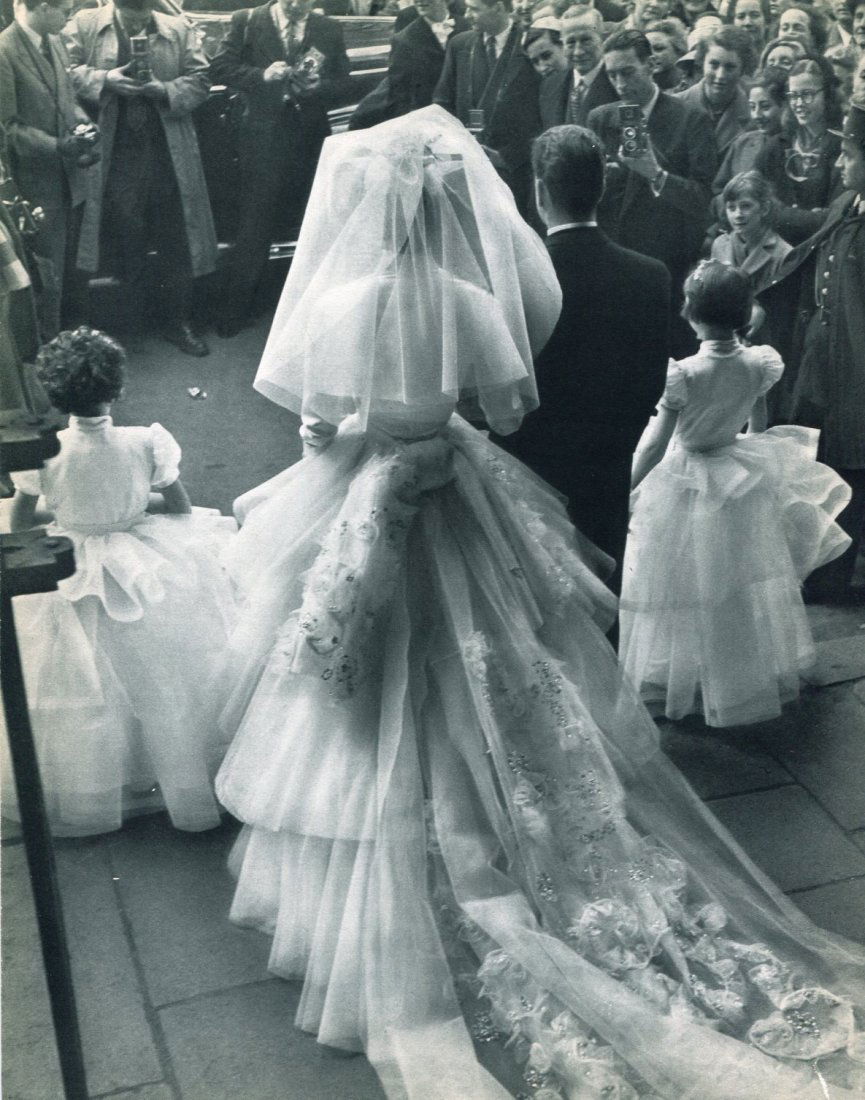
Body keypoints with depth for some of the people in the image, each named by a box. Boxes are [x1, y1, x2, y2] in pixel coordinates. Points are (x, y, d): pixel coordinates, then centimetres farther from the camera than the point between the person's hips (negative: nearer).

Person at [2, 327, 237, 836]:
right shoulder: (146, 444, -19)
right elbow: (181, 509, -5)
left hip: (71, 581, 1)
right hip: (151, 574, 0)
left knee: (85, 692, 17)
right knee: (163, 680, 17)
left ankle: (87, 793, 33)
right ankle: (184, 773, 31)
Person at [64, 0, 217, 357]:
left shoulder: (179, 29, 5)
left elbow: (199, 80, 2)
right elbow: (68, 70, -2)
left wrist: (164, 89, -14)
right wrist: (105, 79, -17)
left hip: (169, 153, 1)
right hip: (115, 152, -1)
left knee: (175, 240, 5)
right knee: (125, 236, 8)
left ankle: (178, 321, 16)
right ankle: (131, 318, 22)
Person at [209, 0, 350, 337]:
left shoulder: (330, 30, 7)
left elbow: (341, 82, 6)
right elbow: (220, 68, -4)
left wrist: (317, 87, -15)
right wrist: (262, 75, -19)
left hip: (312, 140, 3)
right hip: (263, 137, -2)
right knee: (253, 226, 0)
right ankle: (236, 309, 11)